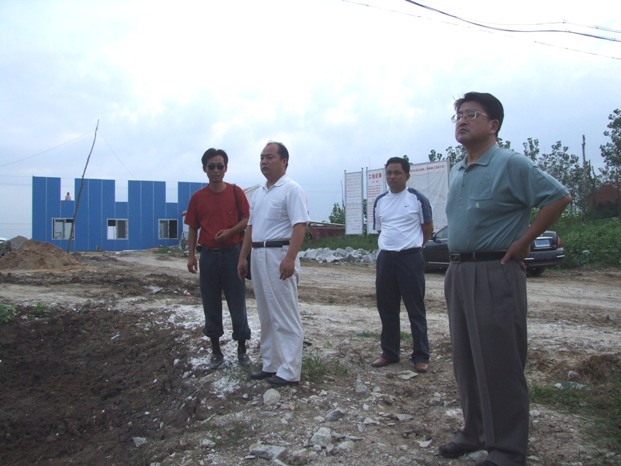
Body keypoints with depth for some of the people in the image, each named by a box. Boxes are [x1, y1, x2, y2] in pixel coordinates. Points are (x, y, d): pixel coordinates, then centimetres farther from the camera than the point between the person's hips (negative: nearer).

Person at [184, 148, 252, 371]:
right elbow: (193, 228, 8)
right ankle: (216, 351, 20)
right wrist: (191, 255, 1)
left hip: (232, 254, -2)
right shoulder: (197, 197, 4)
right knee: (211, 305, 8)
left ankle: (242, 349, 19)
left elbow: (247, 218, 1)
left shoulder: (236, 192, 0)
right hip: (208, 256, 2)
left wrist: (230, 231, -15)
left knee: (237, 304, 4)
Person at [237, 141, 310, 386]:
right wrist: (243, 256, 15)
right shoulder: (259, 192, 18)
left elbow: (300, 225, -18)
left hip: (279, 254, -9)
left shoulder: (291, 189, -8)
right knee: (266, 315, 13)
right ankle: (271, 365, 23)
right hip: (258, 256, 9)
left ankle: (289, 371, 3)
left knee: (285, 315, -4)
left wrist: (290, 258, -27)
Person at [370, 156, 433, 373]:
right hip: (385, 259, 5)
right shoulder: (380, 201, 10)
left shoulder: (417, 199, -4)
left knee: (415, 310, 2)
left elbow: (428, 229, 5)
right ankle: (390, 353, 24)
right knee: (387, 309, 11)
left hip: (410, 259, -5)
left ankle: (420, 356, 12)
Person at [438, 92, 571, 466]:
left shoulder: (511, 164, -9)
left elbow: (559, 197, -13)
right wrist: (458, 264, 15)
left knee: (500, 365, -1)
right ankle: (475, 433, 29)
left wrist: (523, 242, -12)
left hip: (494, 274, -8)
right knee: (467, 362, 14)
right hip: (458, 273, 8)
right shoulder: (457, 173, 14)